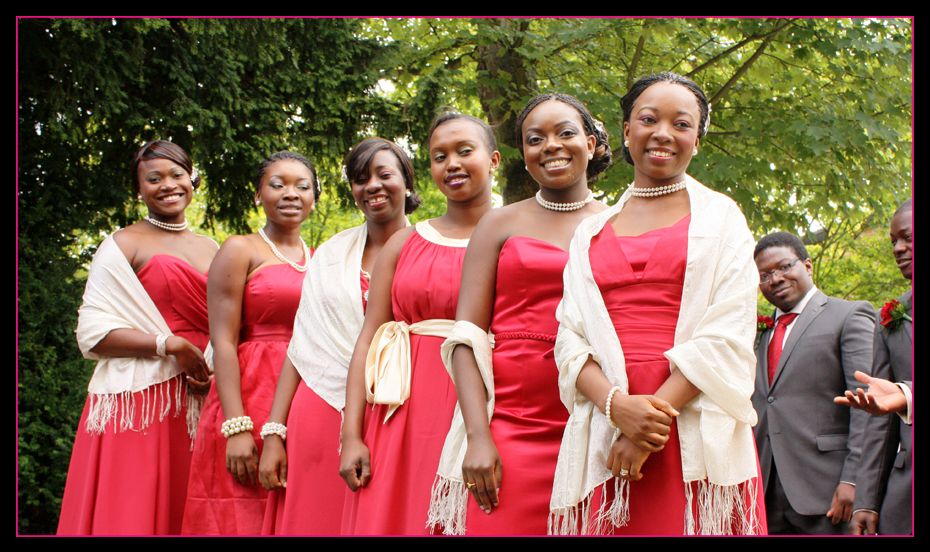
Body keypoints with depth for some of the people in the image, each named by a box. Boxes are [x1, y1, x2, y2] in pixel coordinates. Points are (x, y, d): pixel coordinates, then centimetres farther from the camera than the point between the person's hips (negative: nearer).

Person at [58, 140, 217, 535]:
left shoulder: (210, 249, 16)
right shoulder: (123, 244, 0)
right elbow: (93, 332, -9)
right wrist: (171, 345, -16)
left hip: (197, 400, 5)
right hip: (140, 400, -5)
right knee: (132, 512, -6)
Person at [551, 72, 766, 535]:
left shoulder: (720, 217, 8)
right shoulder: (591, 232, 16)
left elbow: (727, 337, -3)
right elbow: (570, 338, 6)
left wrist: (658, 409, -14)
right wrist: (618, 405, -13)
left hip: (694, 428, -2)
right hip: (603, 431, 2)